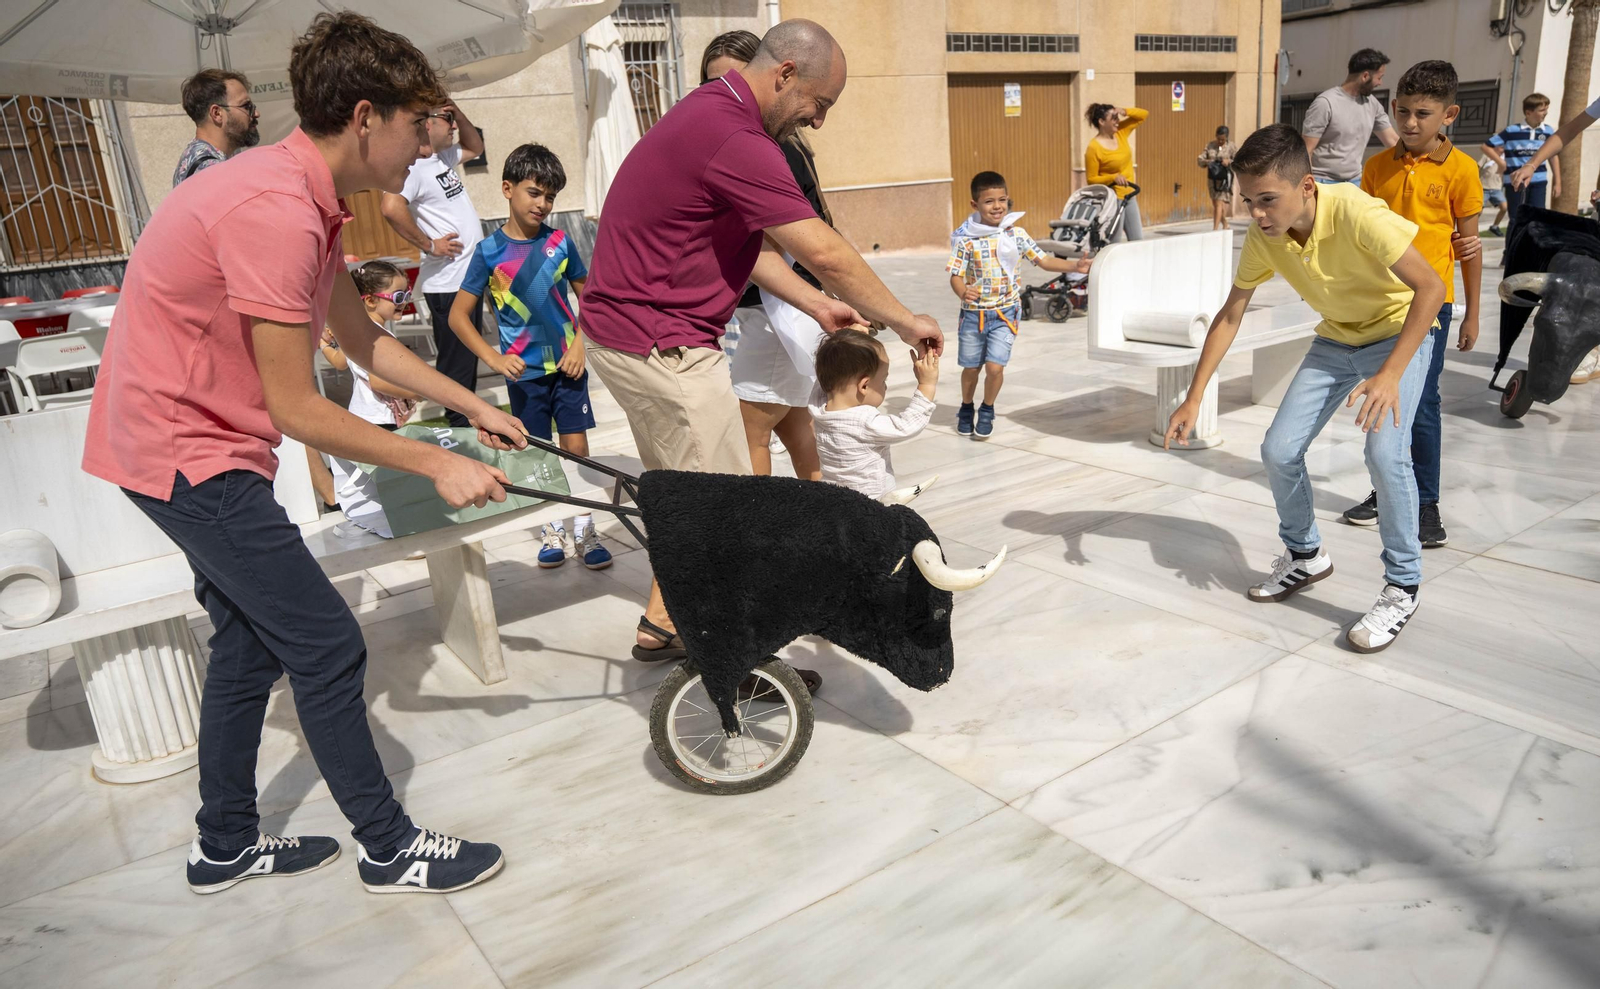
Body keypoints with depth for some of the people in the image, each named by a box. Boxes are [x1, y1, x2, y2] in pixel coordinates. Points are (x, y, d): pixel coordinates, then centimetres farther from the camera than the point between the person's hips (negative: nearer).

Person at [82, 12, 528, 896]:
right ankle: (390, 849, 12)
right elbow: (296, 411, -23)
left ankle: (225, 846, 34)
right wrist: (437, 466, -16)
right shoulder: (275, 210, -25)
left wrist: (473, 406, 18)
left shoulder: (306, 200, 7)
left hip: (192, 446, 11)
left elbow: (363, 341, 17)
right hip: (192, 456, -11)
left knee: (250, 640, 18)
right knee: (326, 649, -4)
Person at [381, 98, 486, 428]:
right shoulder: (413, 167, -16)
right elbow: (391, 207, -32)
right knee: (456, 363, -4)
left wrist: (458, 111, 14)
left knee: (469, 360, 18)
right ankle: (460, 427, 4)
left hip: (469, 277, 10)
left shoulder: (444, 158, 13)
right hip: (447, 284, -10)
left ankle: (468, 420, 29)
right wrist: (429, 245, -22)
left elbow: (475, 147, 31)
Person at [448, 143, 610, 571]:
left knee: (576, 447, 1)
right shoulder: (490, 251, -6)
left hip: (567, 364, 1)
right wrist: (494, 359, -13)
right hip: (524, 372, -1)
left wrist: (581, 345, -4)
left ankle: (584, 528, 14)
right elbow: (459, 316, -3)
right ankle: (553, 529, 23)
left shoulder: (560, 242, -1)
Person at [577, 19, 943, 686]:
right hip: (660, 346, -11)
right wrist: (905, 322, -10)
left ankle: (663, 627, 33)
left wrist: (818, 306, 10)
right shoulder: (735, 141, -23)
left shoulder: (709, 114, 12)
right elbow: (826, 254, -22)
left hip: (622, 330, 11)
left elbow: (745, 244, 15)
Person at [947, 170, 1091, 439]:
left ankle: (987, 412, 17)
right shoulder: (965, 238, -8)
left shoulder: (1016, 234, -3)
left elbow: (1044, 260, 0)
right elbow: (956, 275, -8)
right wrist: (963, 292, -30)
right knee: (971, 367, 12)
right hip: (973, 313, 0)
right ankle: (966, 410, 38)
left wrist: (1075, 266, -13)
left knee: (995, 367, -10)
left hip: (1005, 313, 0)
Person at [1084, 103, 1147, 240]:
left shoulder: (1120, 132, 2)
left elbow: (1144, 115, 10)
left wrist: (1125, 112, -8)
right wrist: (1113, 177, -27)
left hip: (1130, 196, 7)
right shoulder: (1093, 148, -17)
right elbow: (1091, 179, -14)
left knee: (1138, 240, 10)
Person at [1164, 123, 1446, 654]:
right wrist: (1193, 397, -11)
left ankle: (1402, 587, -6)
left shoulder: (1355, 213, -32)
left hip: (1399, 331, -5)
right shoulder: (1262, 236, -15)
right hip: (1336, 340, 6)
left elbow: (1431, 288, -30)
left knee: (1385, 451, -25)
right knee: (1279, 450, -4)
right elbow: (1230, 316, -6)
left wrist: (1389, 375, -40)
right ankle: (1305, 555, 22)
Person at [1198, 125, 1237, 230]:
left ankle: (1215, 229, -15)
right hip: (1212, 178, 5)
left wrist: (1229, 161, -21)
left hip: (1224, 178, -5)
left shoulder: (1230, 146, -4)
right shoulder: (1210, 145, 5)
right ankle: (1225, 225, 31)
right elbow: (1200, 159, 4)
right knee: (1215, 203, 12)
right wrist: (1206, 161, -17)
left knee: (1219, 202, -12)